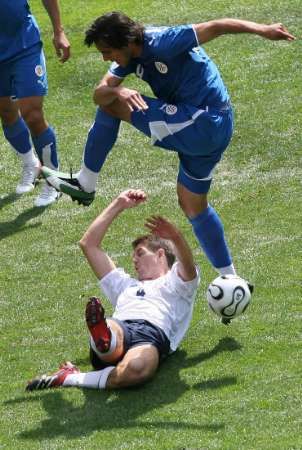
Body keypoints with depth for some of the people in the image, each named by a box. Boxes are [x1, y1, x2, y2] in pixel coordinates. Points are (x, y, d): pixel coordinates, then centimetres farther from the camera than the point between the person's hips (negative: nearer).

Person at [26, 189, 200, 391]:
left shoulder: (176, 283, 32)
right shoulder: (126, 285, 47)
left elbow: (188, 268, 4)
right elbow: (89, 244, 45)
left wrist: (175, 237, -18)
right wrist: (118, 205, 39)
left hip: (153, 333, -4)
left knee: (136, 367, -42)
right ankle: (103, 337, -71)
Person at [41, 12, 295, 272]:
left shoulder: (160, 42, -19)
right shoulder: (130, 56, 8)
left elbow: (215, 27, -22)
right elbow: (99, 94, -1)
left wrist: (263, 30, -30)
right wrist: (118, 91, -25)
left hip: (206, 123, -10)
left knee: (111, 106, -7)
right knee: (193, 206, 19)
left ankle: (85, 184, 5)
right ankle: (229, 278, 26)